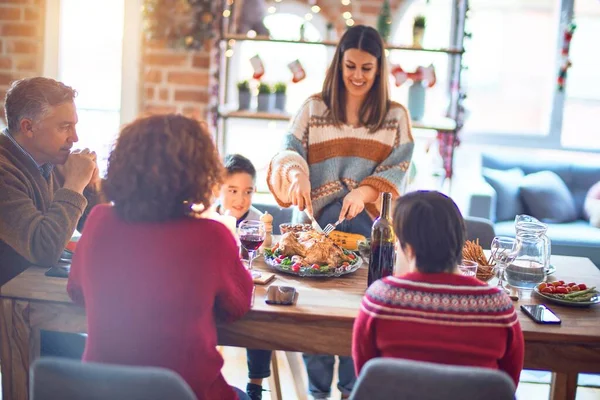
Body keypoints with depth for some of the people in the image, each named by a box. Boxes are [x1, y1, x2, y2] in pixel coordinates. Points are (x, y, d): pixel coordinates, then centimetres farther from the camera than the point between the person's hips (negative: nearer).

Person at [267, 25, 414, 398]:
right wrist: (295, 175, -21)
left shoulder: (396, 116, 8)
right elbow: (289, 152, 2)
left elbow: (398, 168, 1)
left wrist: (365, 192, -17)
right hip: (316, 220, 1)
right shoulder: (313, 108, 9)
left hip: (369, 226, 0)